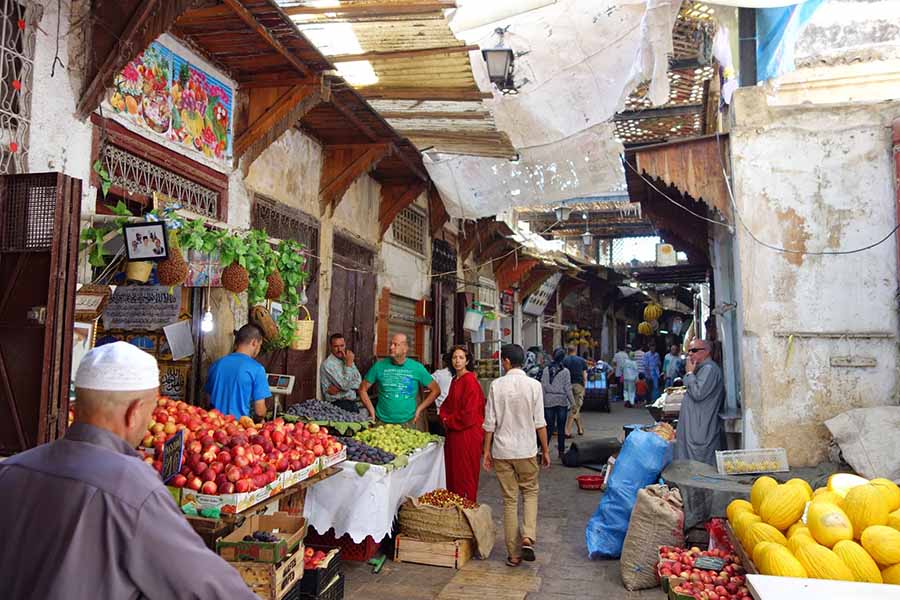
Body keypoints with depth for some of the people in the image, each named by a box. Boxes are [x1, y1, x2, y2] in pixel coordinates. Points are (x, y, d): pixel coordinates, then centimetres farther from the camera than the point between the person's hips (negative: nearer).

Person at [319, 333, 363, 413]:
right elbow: (345, 386, -15)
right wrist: (349, 364, -11)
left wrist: (338, 387, -13)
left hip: (352, 401, 7)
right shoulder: (327, 364, -9)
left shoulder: (346, 360, 12)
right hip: (337, 403, -7)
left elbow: (359, 382, 2)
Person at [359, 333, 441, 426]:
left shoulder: (417, 368, -3)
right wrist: (371, 410, -1)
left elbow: (435, 390, 4)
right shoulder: (379, 366, -2)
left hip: (407, 423, 0)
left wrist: (419, 409, 0)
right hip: (382, 422, 0)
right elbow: (363, 389, 7)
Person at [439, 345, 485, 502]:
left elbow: (469, 412, -19)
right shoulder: (455, 380, 13)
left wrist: (449, 421, -8)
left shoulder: (470, 380, -15)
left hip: (468, 432, -9)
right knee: (452, 472, 14)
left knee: (465, 474, 1)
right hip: (454, 433, 9)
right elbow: (447, 404, 20)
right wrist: (444, 417, 0)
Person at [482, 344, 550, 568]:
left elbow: (490, 423, -3)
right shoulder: (533, 385, -6)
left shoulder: (496, 385, -5)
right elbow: (540, 423, -5)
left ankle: (514, 554, 15)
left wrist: (487, 450, 6)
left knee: (509, 500, 10)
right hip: (526, 450, 0)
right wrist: (545, 450, 6)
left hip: (502, 451, 1)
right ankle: (528, 538, -1)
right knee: (530, 492, 19)